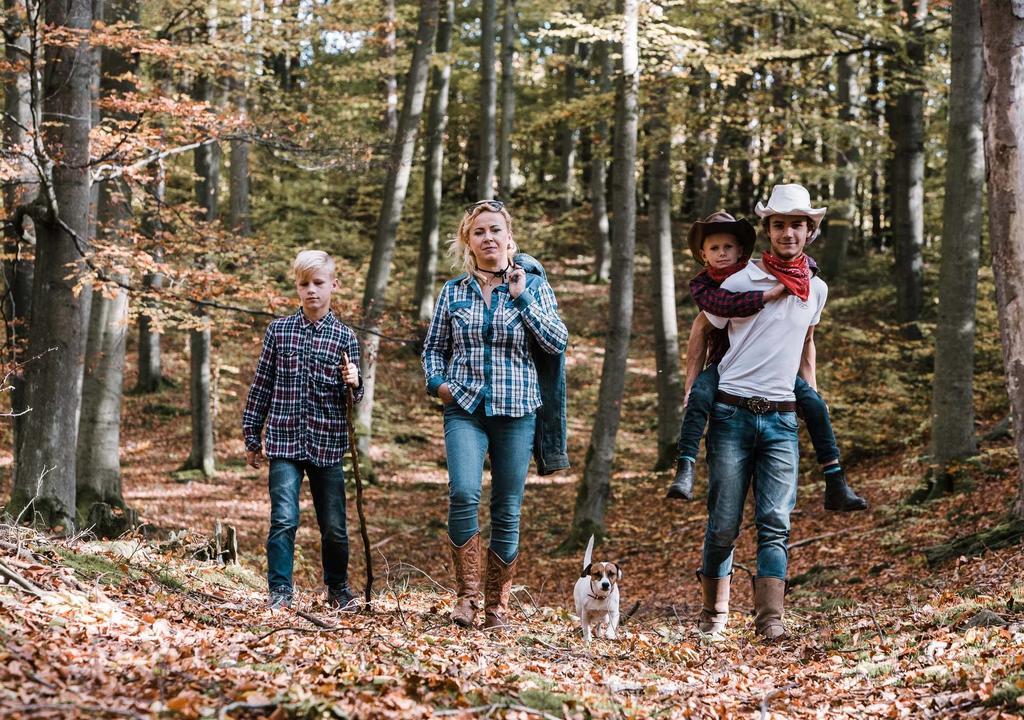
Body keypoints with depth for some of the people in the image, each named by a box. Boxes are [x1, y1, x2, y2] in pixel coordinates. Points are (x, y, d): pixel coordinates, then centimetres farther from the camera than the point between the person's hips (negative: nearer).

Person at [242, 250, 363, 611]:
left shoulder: (344, 337, 3)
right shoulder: (278, 330, 4)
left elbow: (352, 398, 8)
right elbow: (261, 385, 9)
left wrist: (354, 384, -16)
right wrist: (252, 437, 9)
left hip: (328, 445, 1)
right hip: (284, 441, 0)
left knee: (334, 525, 8)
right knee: (283, 520, -11)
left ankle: (338, 588, 28)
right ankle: (280, 591, -3)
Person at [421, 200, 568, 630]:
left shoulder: (533, 285, 5)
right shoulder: (453, 291, 9)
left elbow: (557, 342, -4)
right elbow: (433, 347, 17)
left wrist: (523, 298, -8)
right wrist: (436, 381, -1)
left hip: (516, 410, 0)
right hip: (465, 408, 0)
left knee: (508, 511, 3)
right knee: (464, 492, -22)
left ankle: (497, 605, 13)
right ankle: (467, 593, -11)